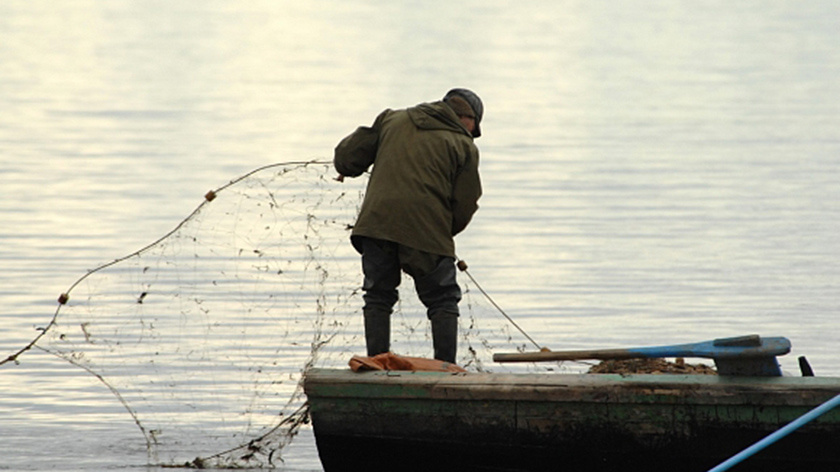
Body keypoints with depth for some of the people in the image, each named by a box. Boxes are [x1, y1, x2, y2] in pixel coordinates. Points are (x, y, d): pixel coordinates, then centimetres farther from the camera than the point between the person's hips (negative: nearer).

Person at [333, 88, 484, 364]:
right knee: (443, 303, 9)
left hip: (376, 223, 2)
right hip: (427, 230, -2)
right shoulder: (464, 146, 9)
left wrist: (346, 169, 39)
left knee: (378, 297, 15)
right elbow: (464, 206, 6)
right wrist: (445, 233, 24)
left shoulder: (392, 120, 17)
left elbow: (347, 156, 16)